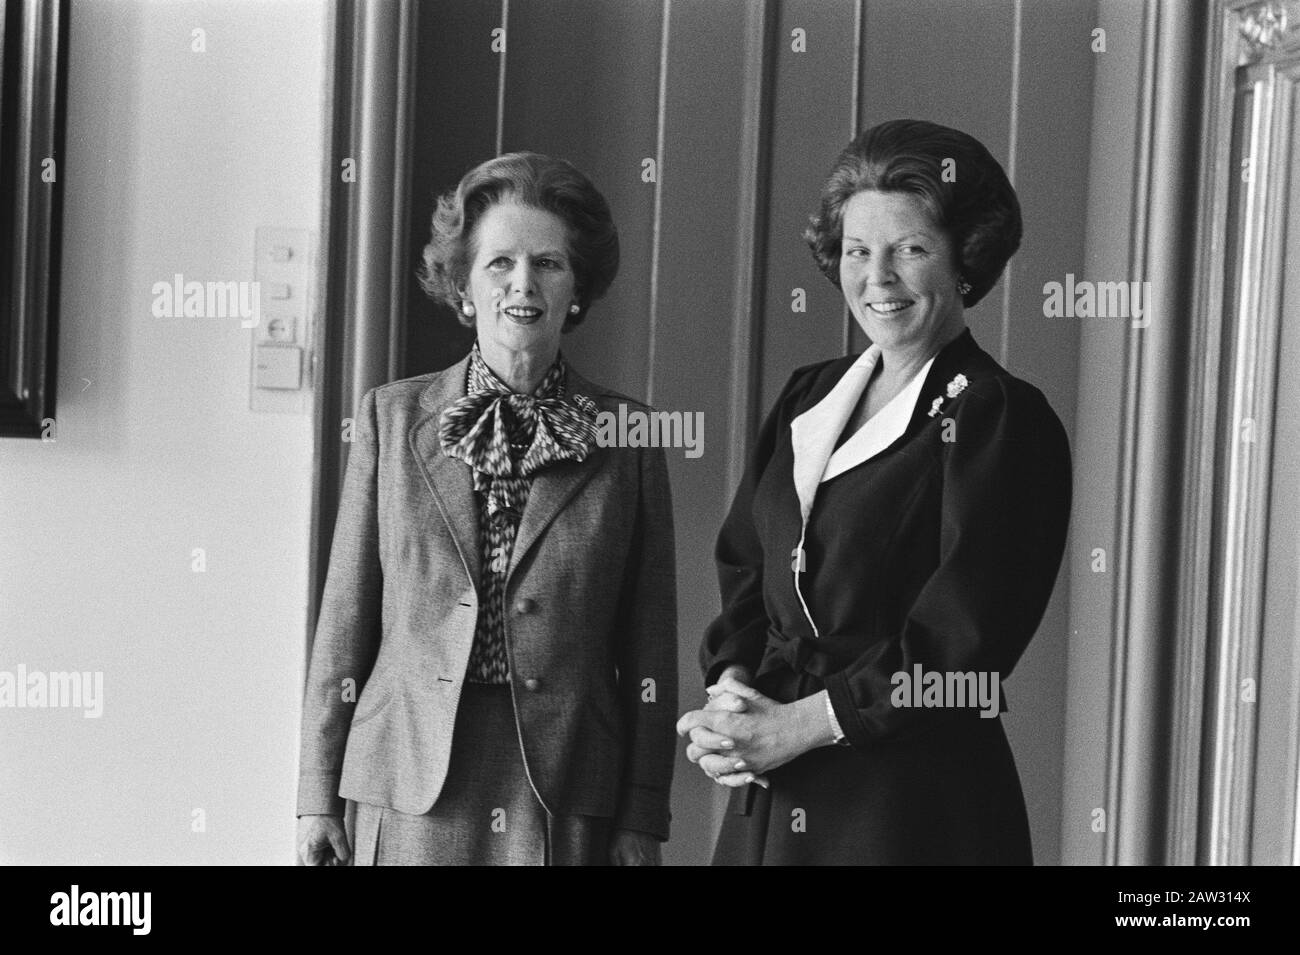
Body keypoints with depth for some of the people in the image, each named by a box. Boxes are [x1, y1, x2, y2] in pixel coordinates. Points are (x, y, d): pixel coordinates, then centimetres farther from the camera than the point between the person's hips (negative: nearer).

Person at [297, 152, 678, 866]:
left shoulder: (627, 438, 3)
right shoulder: (391, 417, 5)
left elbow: (649, 645, 4)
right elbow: (345, 618, 6)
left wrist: (642, 821, 1)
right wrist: (318, 795, 4)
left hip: (566, 797, 0)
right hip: (413, 791, 1)